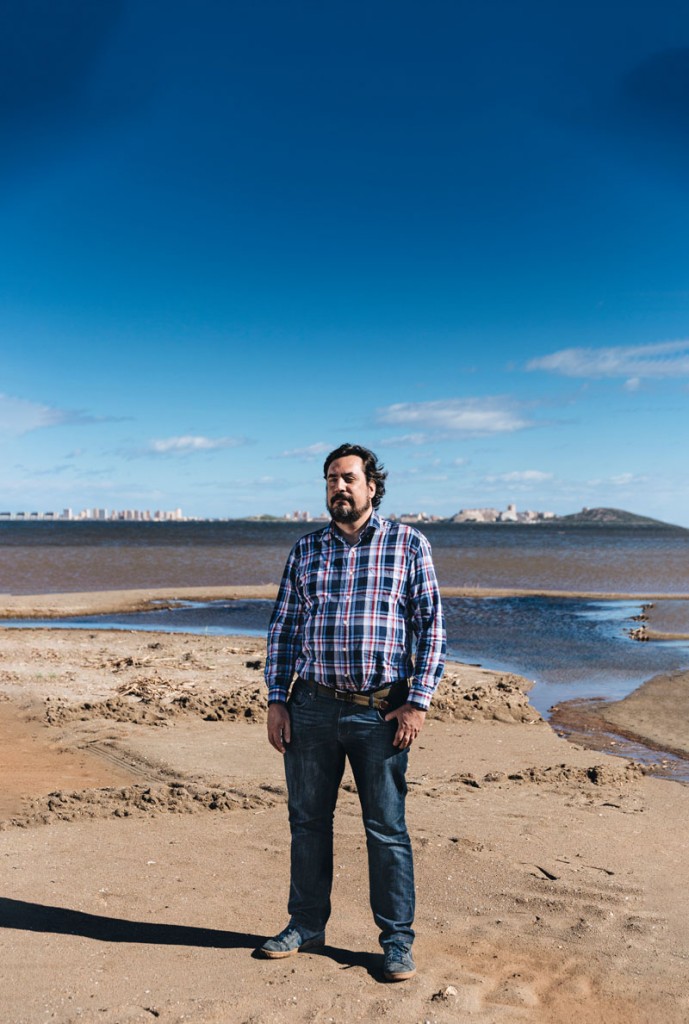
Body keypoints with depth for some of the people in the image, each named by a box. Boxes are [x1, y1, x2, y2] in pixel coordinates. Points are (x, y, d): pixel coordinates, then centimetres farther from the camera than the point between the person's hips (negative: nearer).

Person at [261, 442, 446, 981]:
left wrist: (418, 701, -9)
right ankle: (306, 925, 32)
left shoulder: (409, 544, 0)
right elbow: (283, 626, 10)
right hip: (312, 707, 3)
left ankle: (397, 940, 22)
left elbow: (431, 625, -2)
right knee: (308, 821, 14)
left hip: (379, 711, -3)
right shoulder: (306, 549, 9)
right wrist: (276, 699, 3)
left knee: (387, 829, 6)